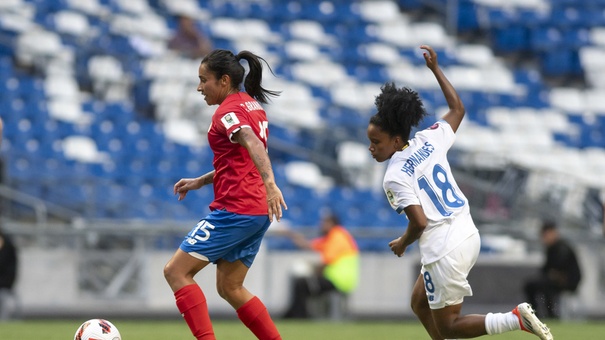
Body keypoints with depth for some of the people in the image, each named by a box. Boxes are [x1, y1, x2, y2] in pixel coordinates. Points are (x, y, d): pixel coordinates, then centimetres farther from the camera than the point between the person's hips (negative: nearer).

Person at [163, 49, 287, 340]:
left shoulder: (228, 111, -12)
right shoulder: (252, 105, 17)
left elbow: (253, 144, -31)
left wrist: (269, 183, -46)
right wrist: (201, 181, 26)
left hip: (234, 210, -10)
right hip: (258, 210, 10)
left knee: (176, 271, -5)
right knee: (230, 288, 16)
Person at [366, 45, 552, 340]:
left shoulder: (395, 178, -17)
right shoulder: (428, 140, 3)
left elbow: (419, 222, -22)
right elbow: (458, 108, 20)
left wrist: (402, 244, -1)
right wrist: (436, 69, 23)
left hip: (444, 253, -9)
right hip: (469, 236, 9)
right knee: (419, 303, 25)